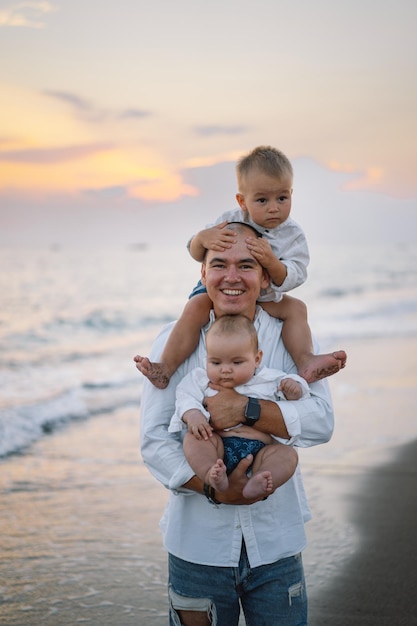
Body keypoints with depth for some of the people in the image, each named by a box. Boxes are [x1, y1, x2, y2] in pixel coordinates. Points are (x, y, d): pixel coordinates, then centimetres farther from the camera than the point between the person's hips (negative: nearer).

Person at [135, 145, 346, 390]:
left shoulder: (293, 235, -13)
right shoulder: (230, 222, -13)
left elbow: (293, 277, -23)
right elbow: (196, 254, -10)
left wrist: (272, 262, -45)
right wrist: (202, 238, -36)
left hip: (264, 297, 2)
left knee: (295, 308, -18)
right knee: (196, 307, -26)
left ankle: (305, 361, -19)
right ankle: (166, 368, -27)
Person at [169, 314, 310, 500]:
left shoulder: (269, 380, 16)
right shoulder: (202, 380, 15)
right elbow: (186, 398, 3)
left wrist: (293, 390, -6)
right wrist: (192, 414, -19)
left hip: (259, 450, 0)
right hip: (219, 446, 0)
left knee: (288, 455, -25)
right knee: (192, 437, -26)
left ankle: (256, 484, -50)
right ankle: (212, 475, -48)